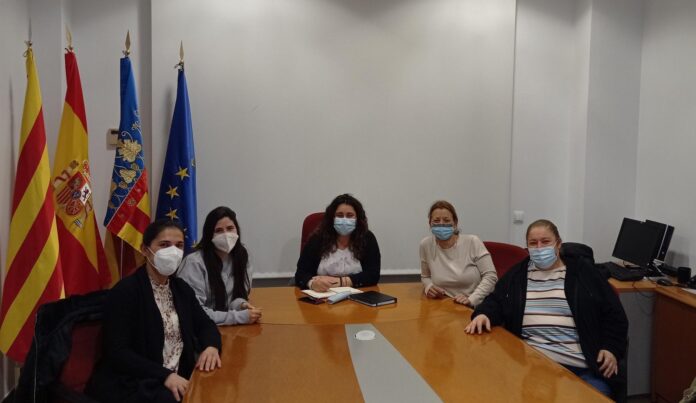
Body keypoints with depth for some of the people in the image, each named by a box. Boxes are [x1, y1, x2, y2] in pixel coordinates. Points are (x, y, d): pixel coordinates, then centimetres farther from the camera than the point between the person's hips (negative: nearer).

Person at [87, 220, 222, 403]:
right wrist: (164, 375, -25)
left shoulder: (181, 288, 10)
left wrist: (211, 346, -10)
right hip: (129, 385, -6)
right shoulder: (124, 291, -11)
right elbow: (118, 352, -16)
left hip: (178, 378, 7)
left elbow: (205, 325, 12)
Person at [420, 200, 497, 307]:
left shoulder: (473, 242, -6)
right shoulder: (426, 245, 1)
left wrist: (471, 299, -17)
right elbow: (425, 277, 17)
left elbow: (490, 276, -5)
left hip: (478, 307, -2)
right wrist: (428, 287, -4)